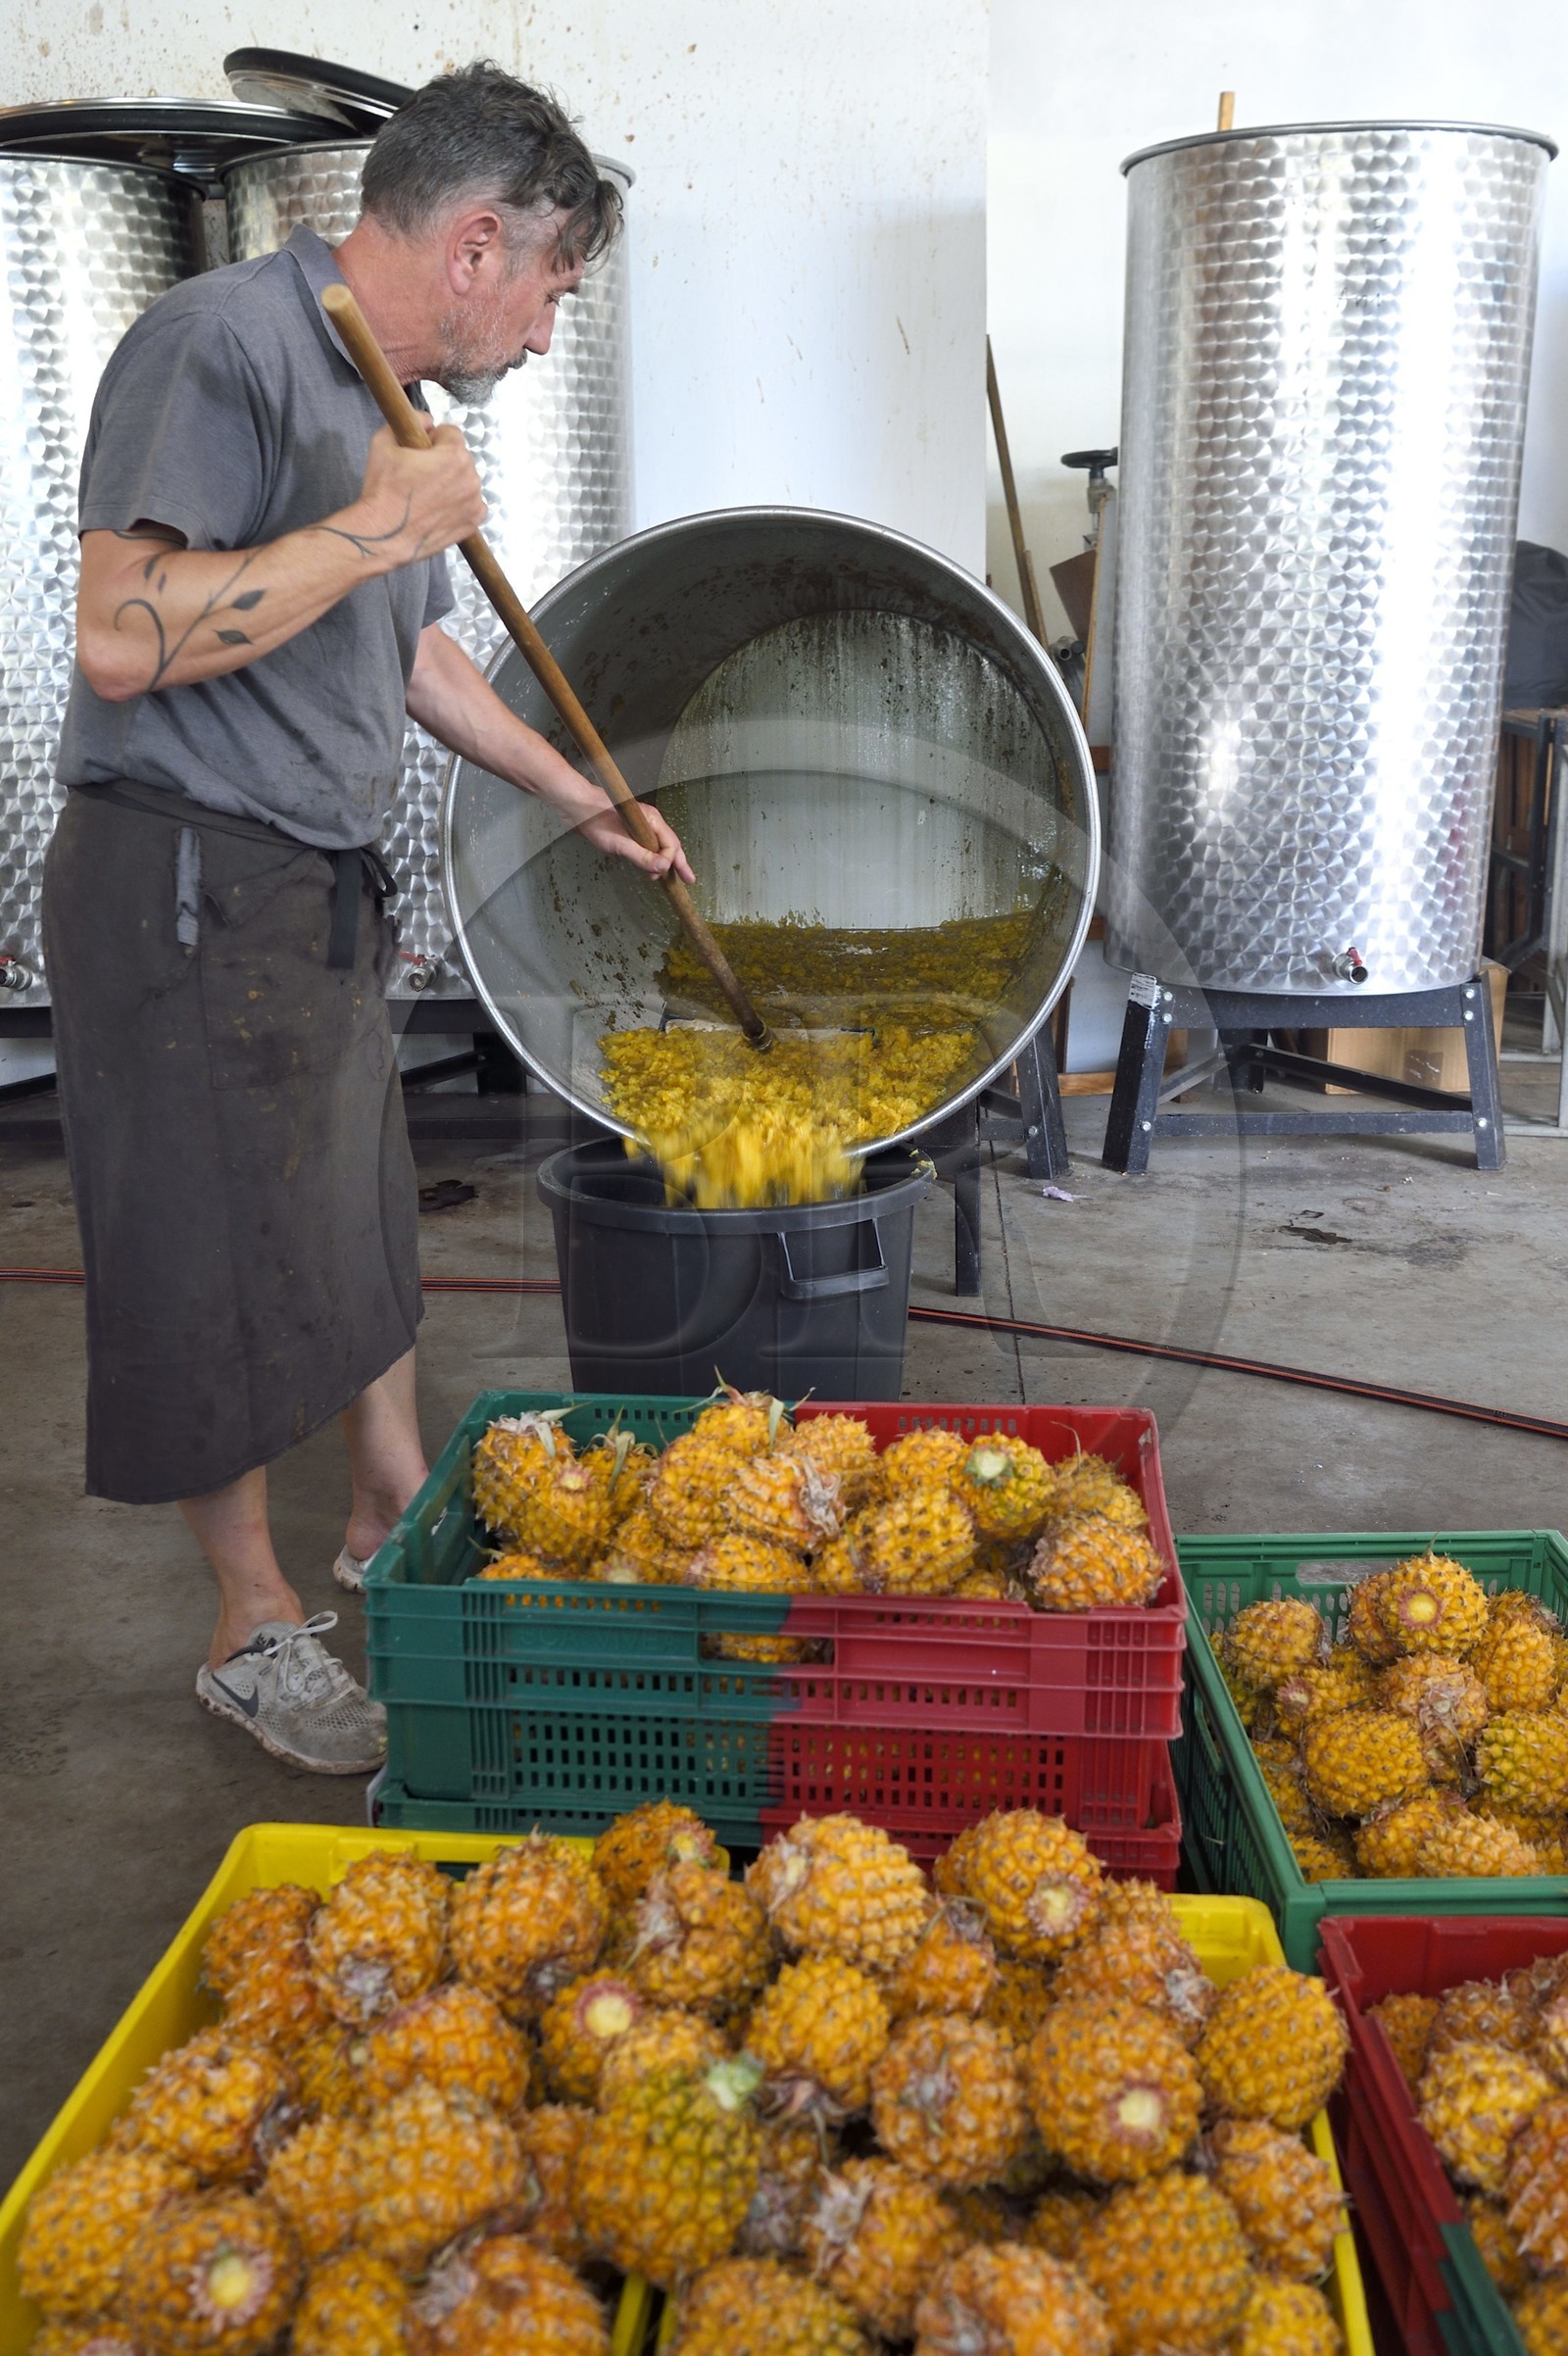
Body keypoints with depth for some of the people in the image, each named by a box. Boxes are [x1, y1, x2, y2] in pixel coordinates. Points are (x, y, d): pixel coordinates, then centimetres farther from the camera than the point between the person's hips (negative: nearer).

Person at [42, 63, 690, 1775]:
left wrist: (581, 798, 28)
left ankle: (393, 1517, 37)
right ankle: (254, 1622, 19)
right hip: (183, 879, -9)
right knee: (224, 1264, 2)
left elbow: (409, 652, 25)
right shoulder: (224, 342, -16)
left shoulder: (392, 398, 13)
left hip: (321, 882, 9)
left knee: (361, 1217, 18)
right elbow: (123, 639, -26)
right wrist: (372, 529, -22)